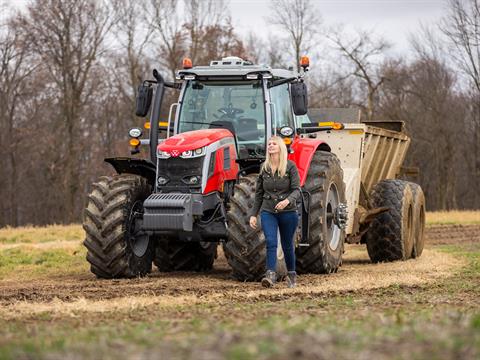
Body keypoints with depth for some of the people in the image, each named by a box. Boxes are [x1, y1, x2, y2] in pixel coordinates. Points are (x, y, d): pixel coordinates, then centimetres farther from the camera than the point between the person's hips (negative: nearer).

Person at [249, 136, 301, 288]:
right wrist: (253, 214, 8)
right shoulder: (264, 168, 4)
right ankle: (271, 275, -22)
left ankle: (291, 274, 30)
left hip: (287, 212, -2)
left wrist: (287, 200, -32)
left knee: (287, 245, 10)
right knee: (270, 242, -16)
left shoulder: (290, 167, -6)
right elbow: (258, 194, 11)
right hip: (268, 212, 2)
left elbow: (297, 190, -12)